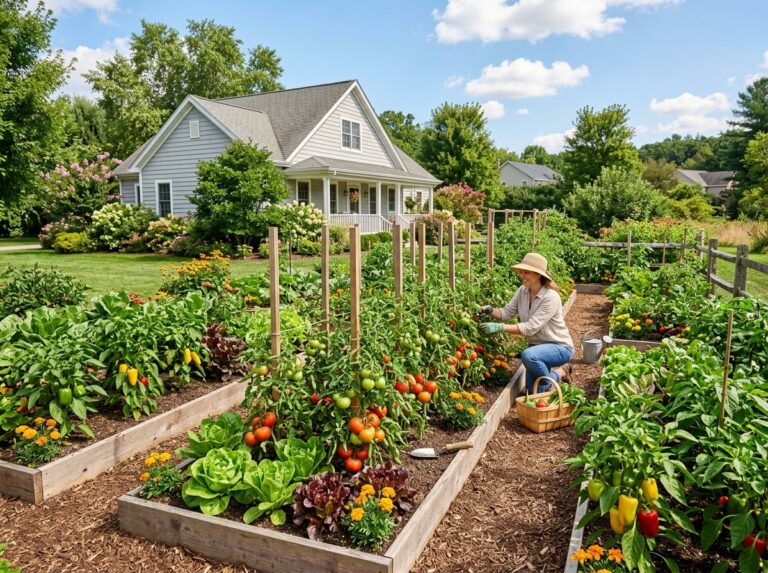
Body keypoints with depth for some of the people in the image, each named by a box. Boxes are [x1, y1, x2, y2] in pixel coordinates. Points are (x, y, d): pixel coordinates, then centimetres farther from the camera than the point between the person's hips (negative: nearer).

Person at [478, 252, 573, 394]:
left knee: (528, 355, -36)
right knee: (533, 390, 2)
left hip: (560, 347, -7)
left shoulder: (550, 297, -27)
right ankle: (558, 373, 28)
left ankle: (560, 373, -7)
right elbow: (507, 312, -4)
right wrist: (491, 310, -26)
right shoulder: (523, 291, -5)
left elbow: (530, 327, -33)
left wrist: (499, 327, -39)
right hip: (537, 345, 7)